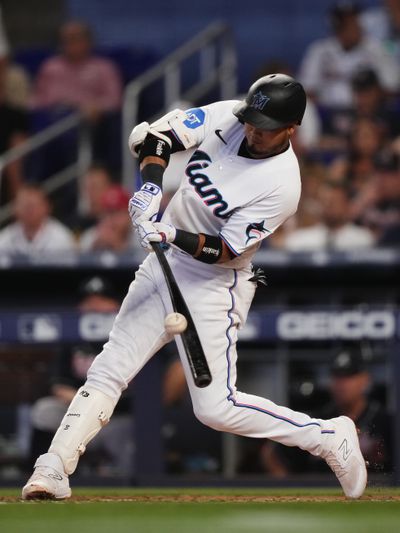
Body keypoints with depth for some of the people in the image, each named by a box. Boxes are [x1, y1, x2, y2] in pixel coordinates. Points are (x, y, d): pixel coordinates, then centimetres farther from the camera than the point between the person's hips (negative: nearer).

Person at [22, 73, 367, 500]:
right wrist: (151, 186, -24)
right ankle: (53, 470, -2)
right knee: (108, 369, -1)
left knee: (215, 408, -10)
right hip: (164, 268, 6)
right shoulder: (227, 118, -6)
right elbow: (156, 135, -6)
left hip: (214, 285, -6)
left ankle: (330, 437, 3)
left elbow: (227, 251, -21)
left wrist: (175, 236, -35)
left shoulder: (281, 185, -22)